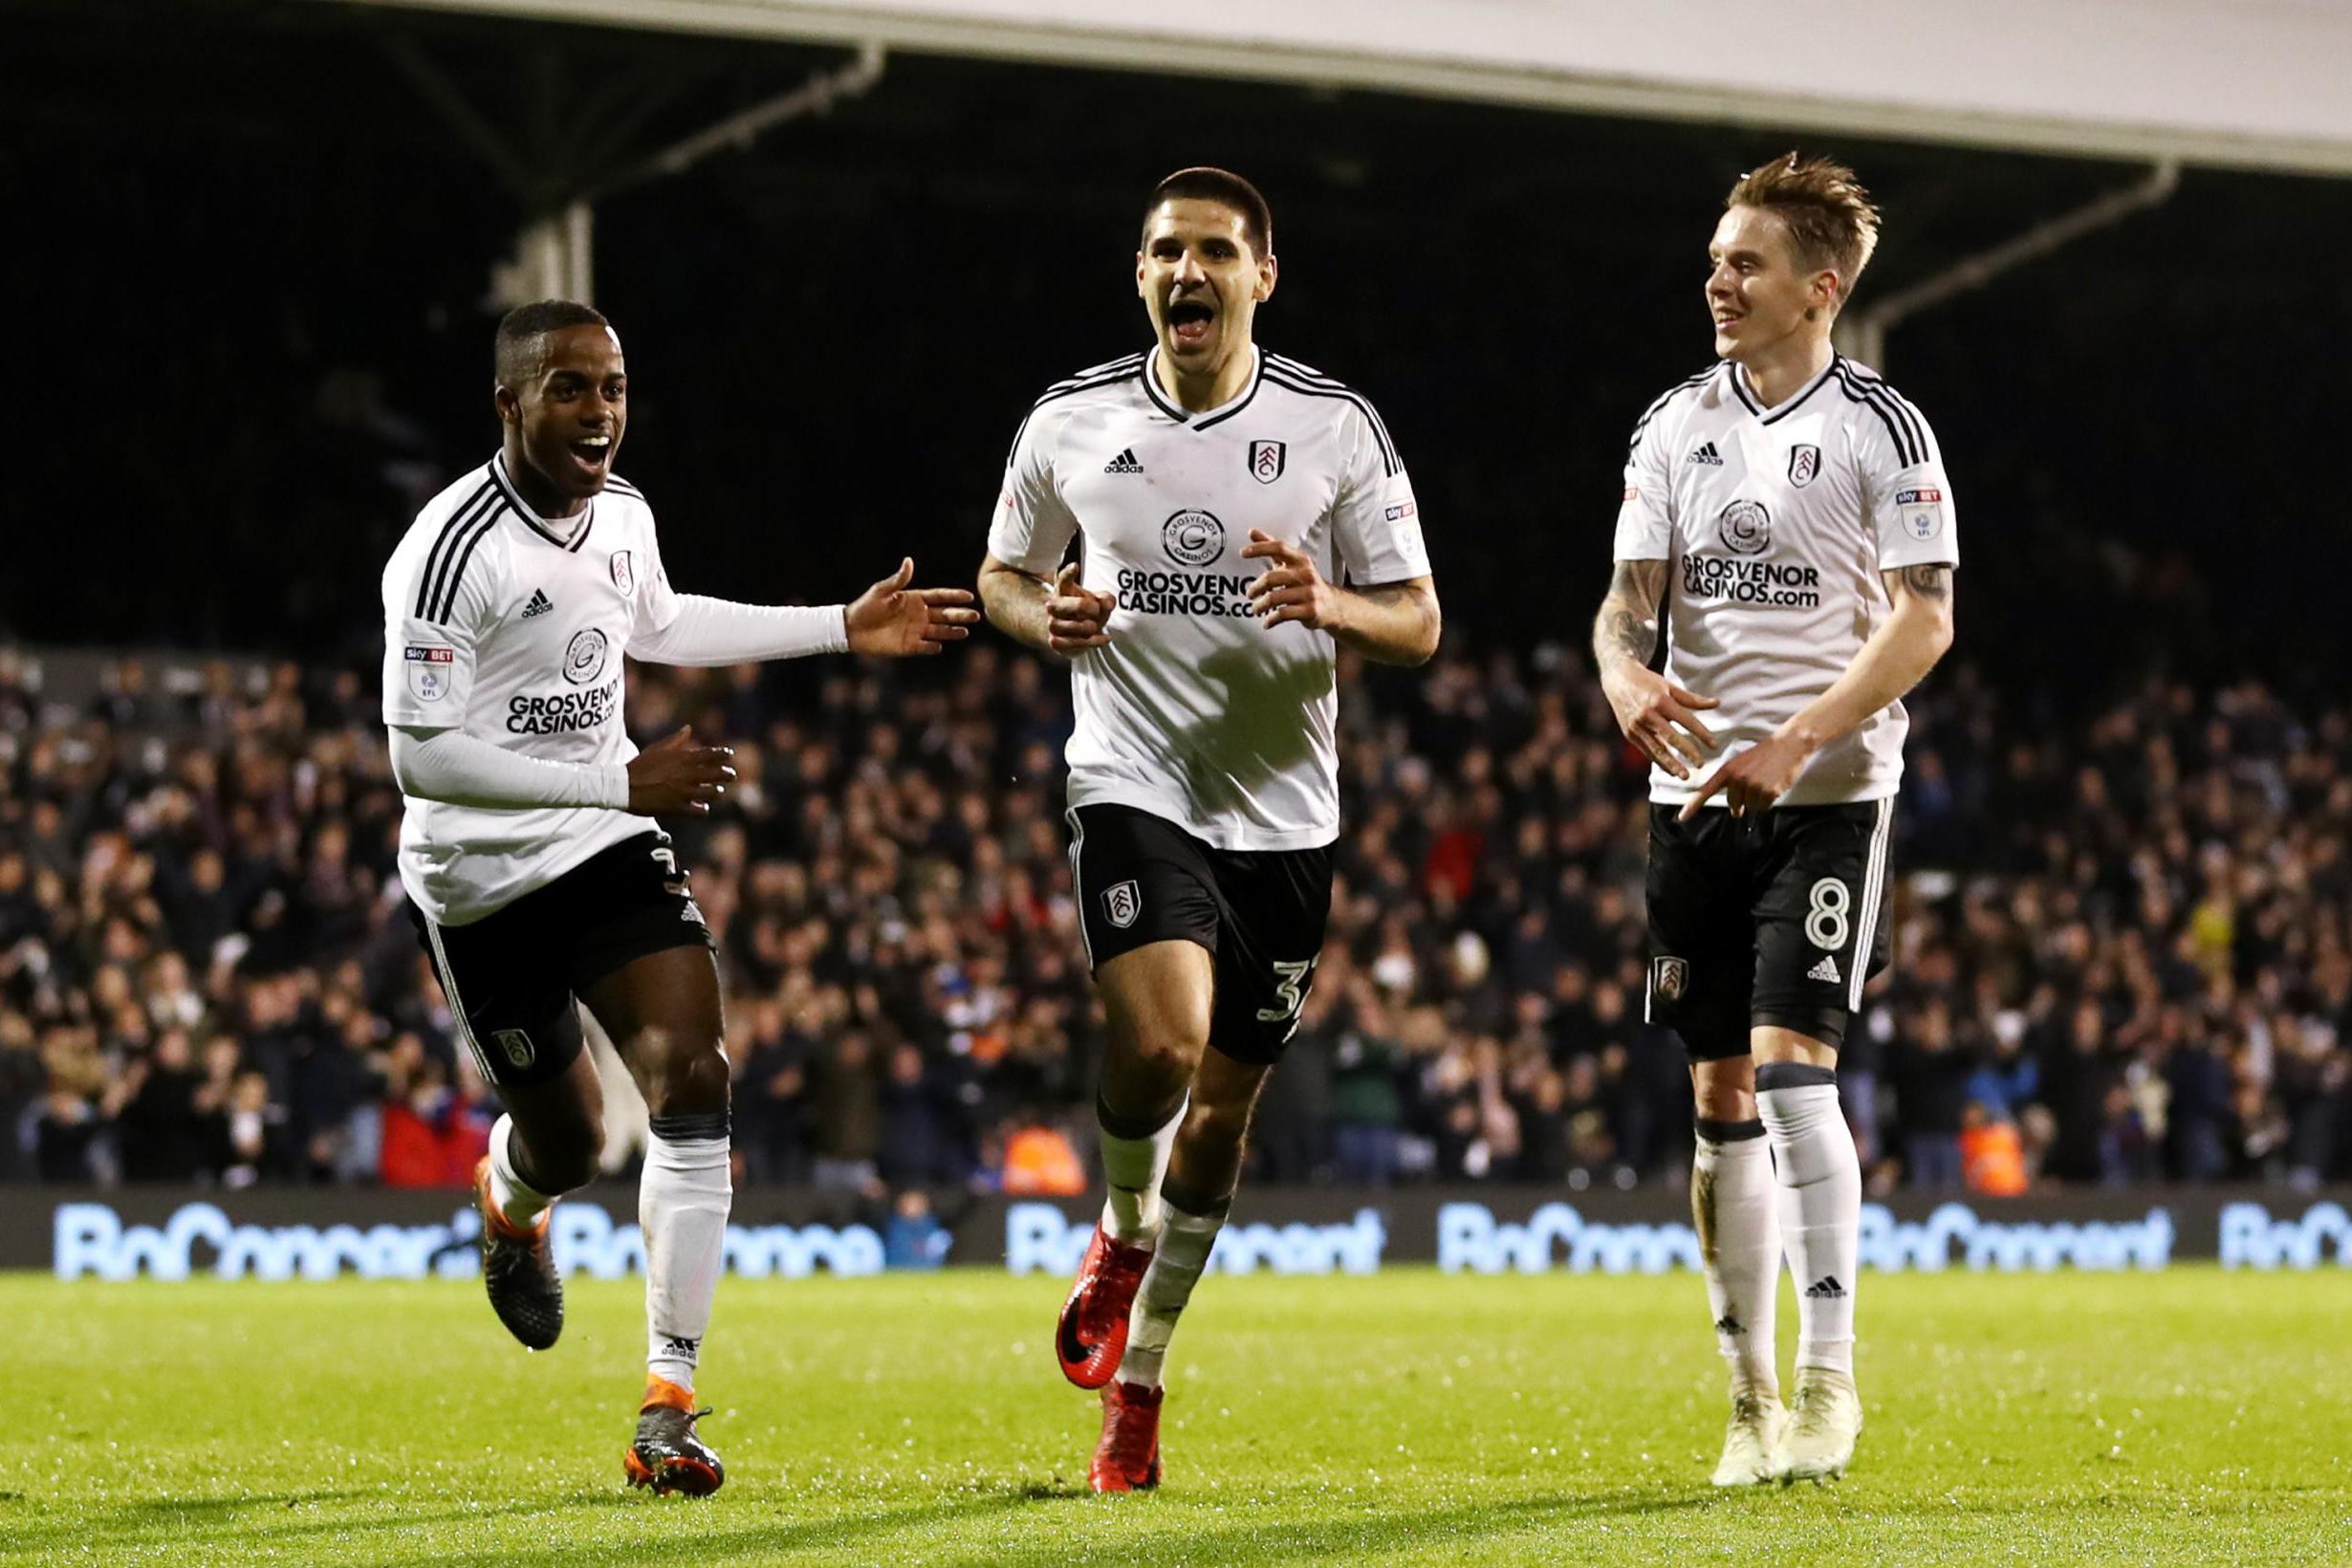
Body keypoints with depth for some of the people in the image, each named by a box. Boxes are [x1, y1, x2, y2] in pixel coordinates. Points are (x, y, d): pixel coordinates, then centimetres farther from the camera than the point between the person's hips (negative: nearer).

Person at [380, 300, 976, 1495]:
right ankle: (509, 1200, 51)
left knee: (693, 1086, -16)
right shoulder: (450, 549, -23)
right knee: (567, 1143, 9)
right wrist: (625, 782, -29)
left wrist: (845, 629, 22)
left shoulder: (625, 515, 1)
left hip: (609, 853, 5)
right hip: (481, 880, -5)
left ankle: (668, 1404, -12)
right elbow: (420, 757, -27)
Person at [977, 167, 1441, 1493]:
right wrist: (1046, 616, -7)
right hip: (1136, 786, -1)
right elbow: (1004, 570, 17)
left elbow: (1417, 624, 1)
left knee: (1224, 1105, 7)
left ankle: (1137, 1388, 24)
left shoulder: (1338, 427, -1)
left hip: (1285, 814, 1)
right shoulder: (1070, 423, 1)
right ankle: (1123, 1231, 10)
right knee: (1160, 1046, -25)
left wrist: (1327, 604, -21)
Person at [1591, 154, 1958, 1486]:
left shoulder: (1881, 429, -5)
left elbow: (1924, 622, -9)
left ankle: (1829, 1376, -7)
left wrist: (1793, 744, -19)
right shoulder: (1677, 425, 9)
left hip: (1830, 792, -5)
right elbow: (1631, 594, 7)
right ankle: (1753, 1396, 13)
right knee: (1722, 1098, 5)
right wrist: (1628, 677, -17)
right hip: (1695, 793, 5)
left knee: (1793, 1067, -16)